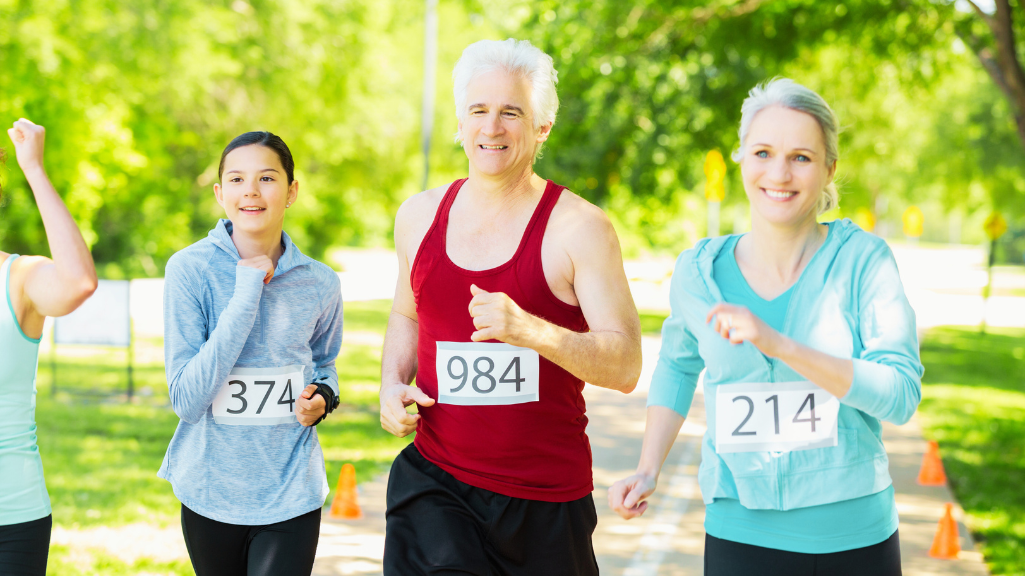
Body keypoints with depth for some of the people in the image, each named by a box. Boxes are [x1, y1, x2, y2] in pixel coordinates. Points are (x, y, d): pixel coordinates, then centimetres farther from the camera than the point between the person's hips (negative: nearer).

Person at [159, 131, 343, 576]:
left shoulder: (318, 283, -2)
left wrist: (322, 396, -5)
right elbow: (187, 399, -17)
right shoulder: (191, 269, -11)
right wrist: (246, 291, -19)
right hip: (211, 492, -1)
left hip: (291, 493, 1)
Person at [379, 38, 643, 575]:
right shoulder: (419, 215, 8)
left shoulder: (579, 227, -8)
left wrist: (531, 331, -29)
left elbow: (625, 366, -13)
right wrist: (393, 383, 6)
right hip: (433, 486, 2)